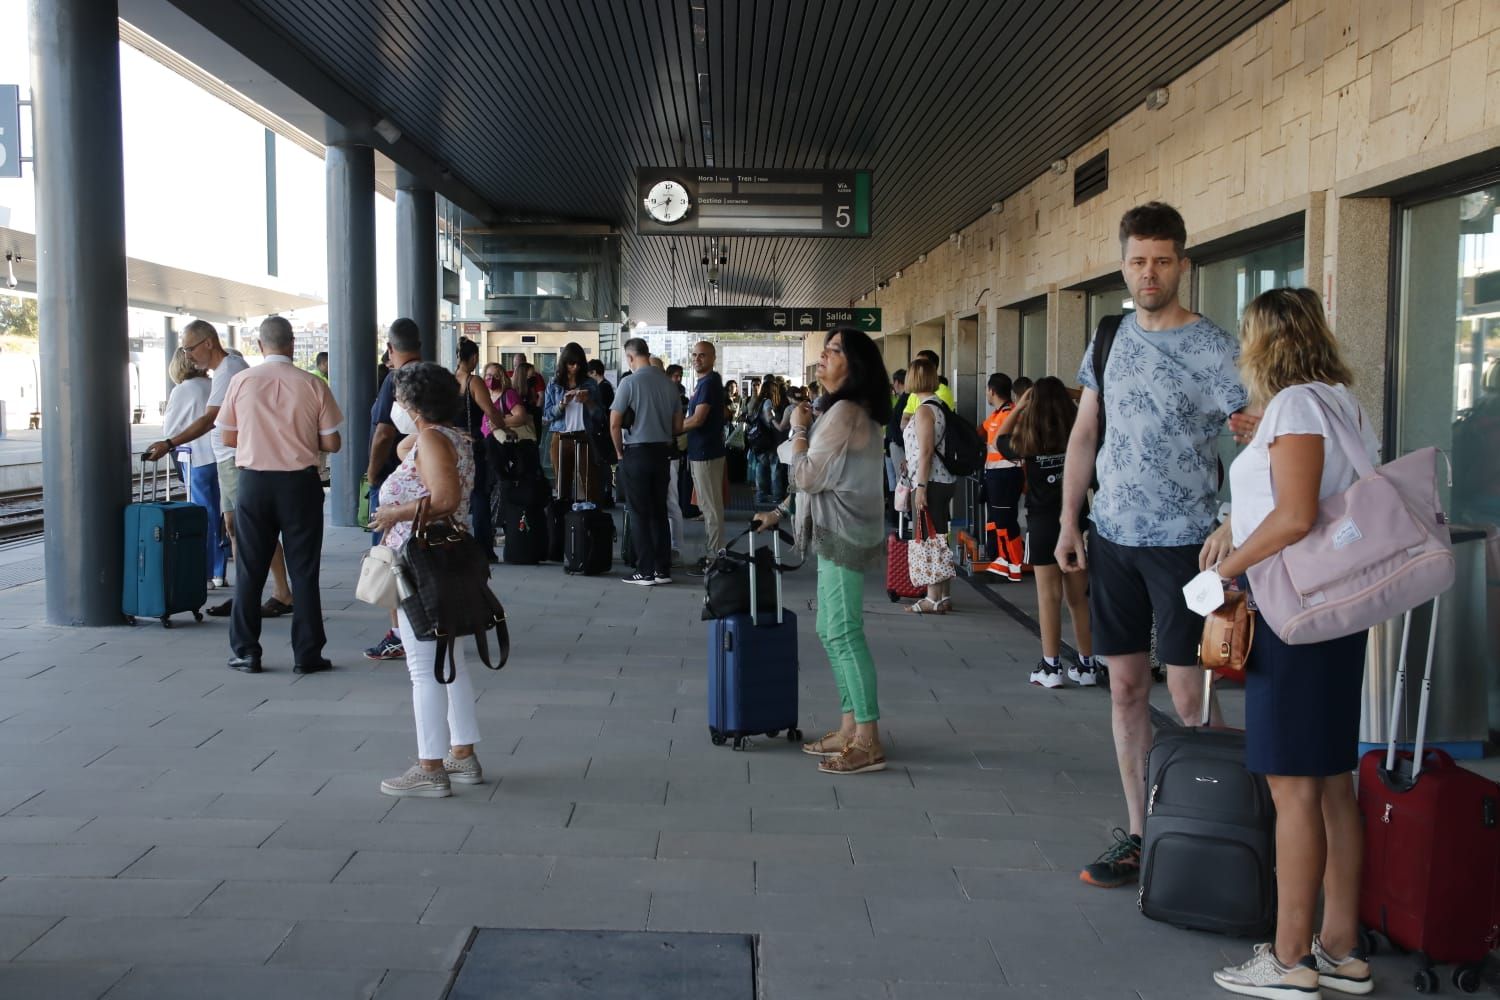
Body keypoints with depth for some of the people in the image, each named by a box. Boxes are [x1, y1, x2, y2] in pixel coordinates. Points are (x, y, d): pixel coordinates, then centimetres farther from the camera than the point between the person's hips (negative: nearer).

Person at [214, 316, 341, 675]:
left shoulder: (242, 380, -3)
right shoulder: (313, 385, -6)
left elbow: (228, 437, 3)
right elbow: (331, 443, -3)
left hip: (254, 481, 1)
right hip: (300, 483, -1)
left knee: (250, 569, 10)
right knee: (304, 571, 6)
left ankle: (246, 653, 15)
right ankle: (307, 654, 9)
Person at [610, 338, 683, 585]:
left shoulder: (629, 382, -11)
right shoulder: (668, 382, 5)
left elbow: (615, 424, -13)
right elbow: (678, 425, 9)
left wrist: (619, 451, 0)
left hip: (636, 453, -5)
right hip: (663, 451, 5)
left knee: (639, 514, 1)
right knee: (659, 512, 11)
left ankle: (646, 572, 1)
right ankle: (663, 569, 13)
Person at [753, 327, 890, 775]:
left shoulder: (844, 412, -16)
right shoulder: (850, 410, 19)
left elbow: (807, 476, -16)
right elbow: (821, 478, 23)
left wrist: (798, 428, -4)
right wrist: (782, 512, 20)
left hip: (843, 534, -11)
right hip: (837, 533, 11)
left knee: (844, 634, -10)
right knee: (831, 631, 13)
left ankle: (868, 742, -8)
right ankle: (850, 728, 19)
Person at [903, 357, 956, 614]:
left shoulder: (924, 410, -13)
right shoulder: (940, 407, 13)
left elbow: (926, 451, -19)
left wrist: (920, 487, -19)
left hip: (929, 482, -9)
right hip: (945, 481, 9)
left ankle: (933, 599, -4)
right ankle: (944, 596, 18)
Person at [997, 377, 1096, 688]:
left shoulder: (1029, 442, -7)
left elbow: (1002, 439, 13)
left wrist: (1019, 406, 16)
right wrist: (1067, 395, 14)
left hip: (1042, 525, -2)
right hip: (1076, 522, 3)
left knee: (1049, 595, 1)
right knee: (1079, 596, 10)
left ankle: (1051, 667, 2)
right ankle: (1086, 665, 15)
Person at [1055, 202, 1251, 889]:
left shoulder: (1213, 349, -8)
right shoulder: (1109, 336, 8)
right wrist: (1068, 520, 8)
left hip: (1182, 541, -5)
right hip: (1111, 535, 6)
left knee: (1188, 693, -5)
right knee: (1126, 687, 10)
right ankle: (1138, 834, 21)